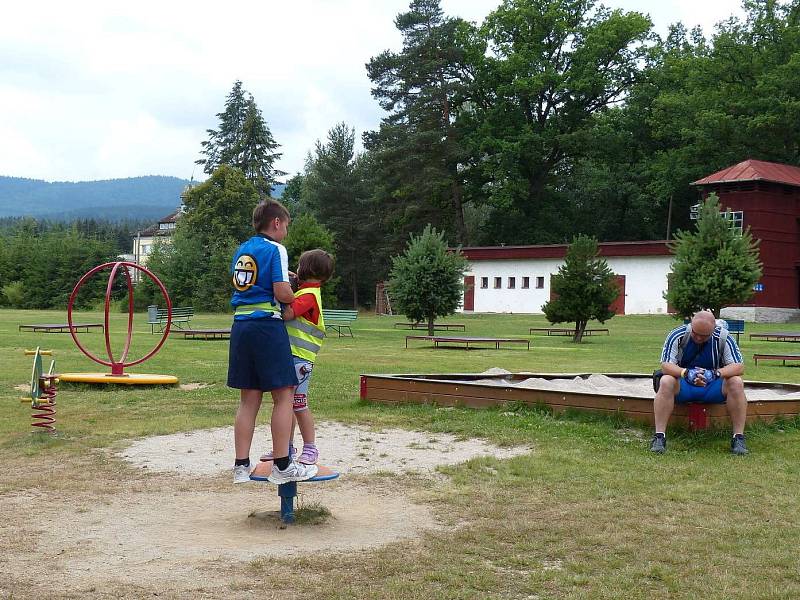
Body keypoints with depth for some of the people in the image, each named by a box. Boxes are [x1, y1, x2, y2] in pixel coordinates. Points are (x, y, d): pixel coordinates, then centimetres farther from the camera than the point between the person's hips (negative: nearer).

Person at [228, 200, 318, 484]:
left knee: (249, 398, 10)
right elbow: (282, 294, -15)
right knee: (283, 395, -1)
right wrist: (297, 298, 6)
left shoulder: (241, 250, 16)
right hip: (267, 325, -7)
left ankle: (241, 466, 10)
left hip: (240, 325, 8)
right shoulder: (275, 249, -7)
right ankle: (282, 466, -2)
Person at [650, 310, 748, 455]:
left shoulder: (724, 338, -9)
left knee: (737, 383, -27)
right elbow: (666, 365, -18)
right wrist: (686, 373, -38)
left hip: (712, 386, 1)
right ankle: (659, 436, -33)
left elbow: (739, 367, -15)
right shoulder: (677, 335, -12)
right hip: (683, 385, -1)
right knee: (666, 382, -33)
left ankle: (738, 437, -22)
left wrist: (715, 374, -33)